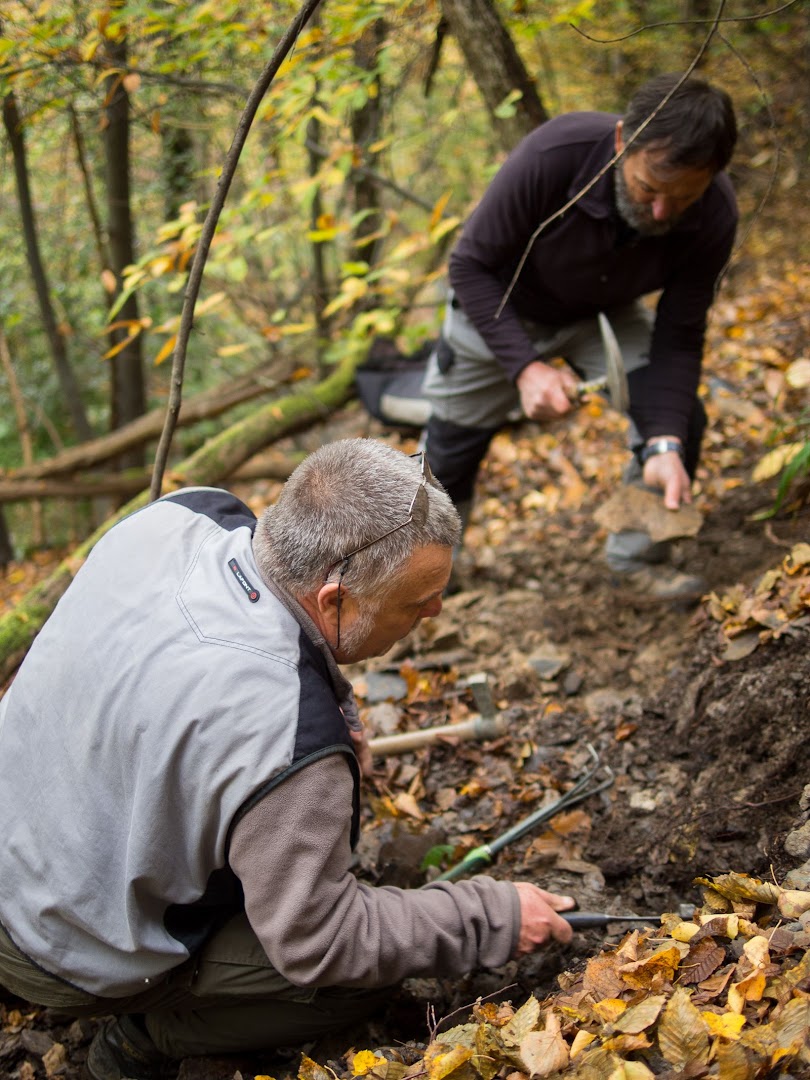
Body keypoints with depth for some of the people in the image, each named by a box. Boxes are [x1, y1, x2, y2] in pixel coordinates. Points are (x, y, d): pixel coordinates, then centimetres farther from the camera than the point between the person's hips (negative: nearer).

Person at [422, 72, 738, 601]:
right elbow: (471, 265, -28)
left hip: (603, 314, 2)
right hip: (499, 311, -2)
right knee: (449, 457, 9)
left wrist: (663, 442, -36)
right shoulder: (553, 156, -40)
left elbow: (679, 336, -21)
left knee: (680, 420, -18)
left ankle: (637, 558, 6)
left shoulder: (715, 216, -30)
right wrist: (525, 365, -40)